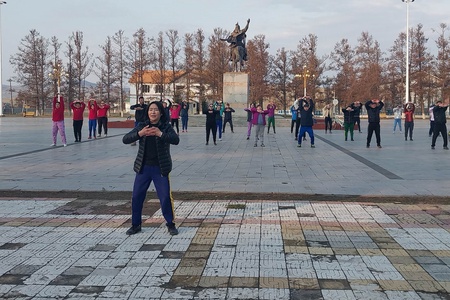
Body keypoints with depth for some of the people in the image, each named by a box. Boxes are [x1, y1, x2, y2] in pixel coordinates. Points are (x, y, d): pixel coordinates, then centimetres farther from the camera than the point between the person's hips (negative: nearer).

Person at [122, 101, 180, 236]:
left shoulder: (166, 127, -5)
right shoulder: (142, 126, 1)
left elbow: (176, 140, -22)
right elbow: (125, 139, -9)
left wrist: (160, 134, -35)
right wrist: (140, 133, -26)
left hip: (161, 168, -3)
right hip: (143, 167, 3)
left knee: (165, 197, -2)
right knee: (136, 197, 6)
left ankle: (170, 224, 17)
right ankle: (135, 224, 23)